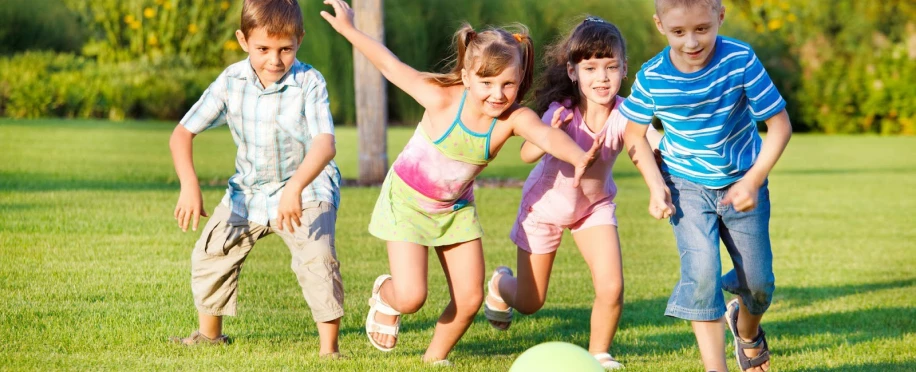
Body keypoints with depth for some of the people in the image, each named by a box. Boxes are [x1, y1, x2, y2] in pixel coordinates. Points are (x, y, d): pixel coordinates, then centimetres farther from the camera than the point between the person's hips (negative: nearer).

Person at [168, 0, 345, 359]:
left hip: (307, 187, -5)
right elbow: (183, 132, -10)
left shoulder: (309, 83, -23)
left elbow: (325, 143, -35)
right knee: (209, 255, 9)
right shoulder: (231, 82, -13)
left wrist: (295, 188, -52)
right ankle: (209, 333, 33)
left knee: (317, 259, -26)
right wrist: (189, 185, -26)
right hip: (248, 190, 5)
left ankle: (328, 349, -16)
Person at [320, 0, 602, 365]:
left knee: (470, 298, 0)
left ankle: (435, 358, 27)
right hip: (407, 199, -3)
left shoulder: (515, 118, -25)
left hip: (456, 207, 3)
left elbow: (548, 135, -46)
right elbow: (391, 66, -15)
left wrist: (579, 157, -67)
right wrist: (348, 30, -11)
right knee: (411, 297, -12)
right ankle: (384, 296, 25)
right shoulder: (442, 99, -28)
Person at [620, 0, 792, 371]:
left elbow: (780, 124, -14)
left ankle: (747, 328, 43)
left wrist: (753, 181, -21)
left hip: (742, 183, 0)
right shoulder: (652, 77, -16)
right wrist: (655, 184, -11)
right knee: (701, 272, -19)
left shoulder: (741, 60, -21)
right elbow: (634, 134, 2)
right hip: (687, 187, 0)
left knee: (758, 281, 7)